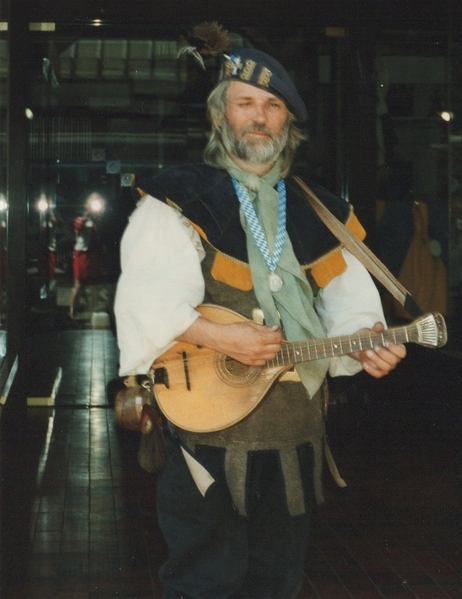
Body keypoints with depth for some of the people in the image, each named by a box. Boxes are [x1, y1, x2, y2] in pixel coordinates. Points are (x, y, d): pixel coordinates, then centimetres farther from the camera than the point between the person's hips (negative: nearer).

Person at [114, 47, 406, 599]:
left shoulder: (319, 214, 13)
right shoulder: (180, 201, -2)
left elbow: (349, 302, 10)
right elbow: (145, 302, -12)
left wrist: (363, 341, -11)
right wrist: (217, 336, -24)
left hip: (297, 430, 5)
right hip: (209, 429, -4)